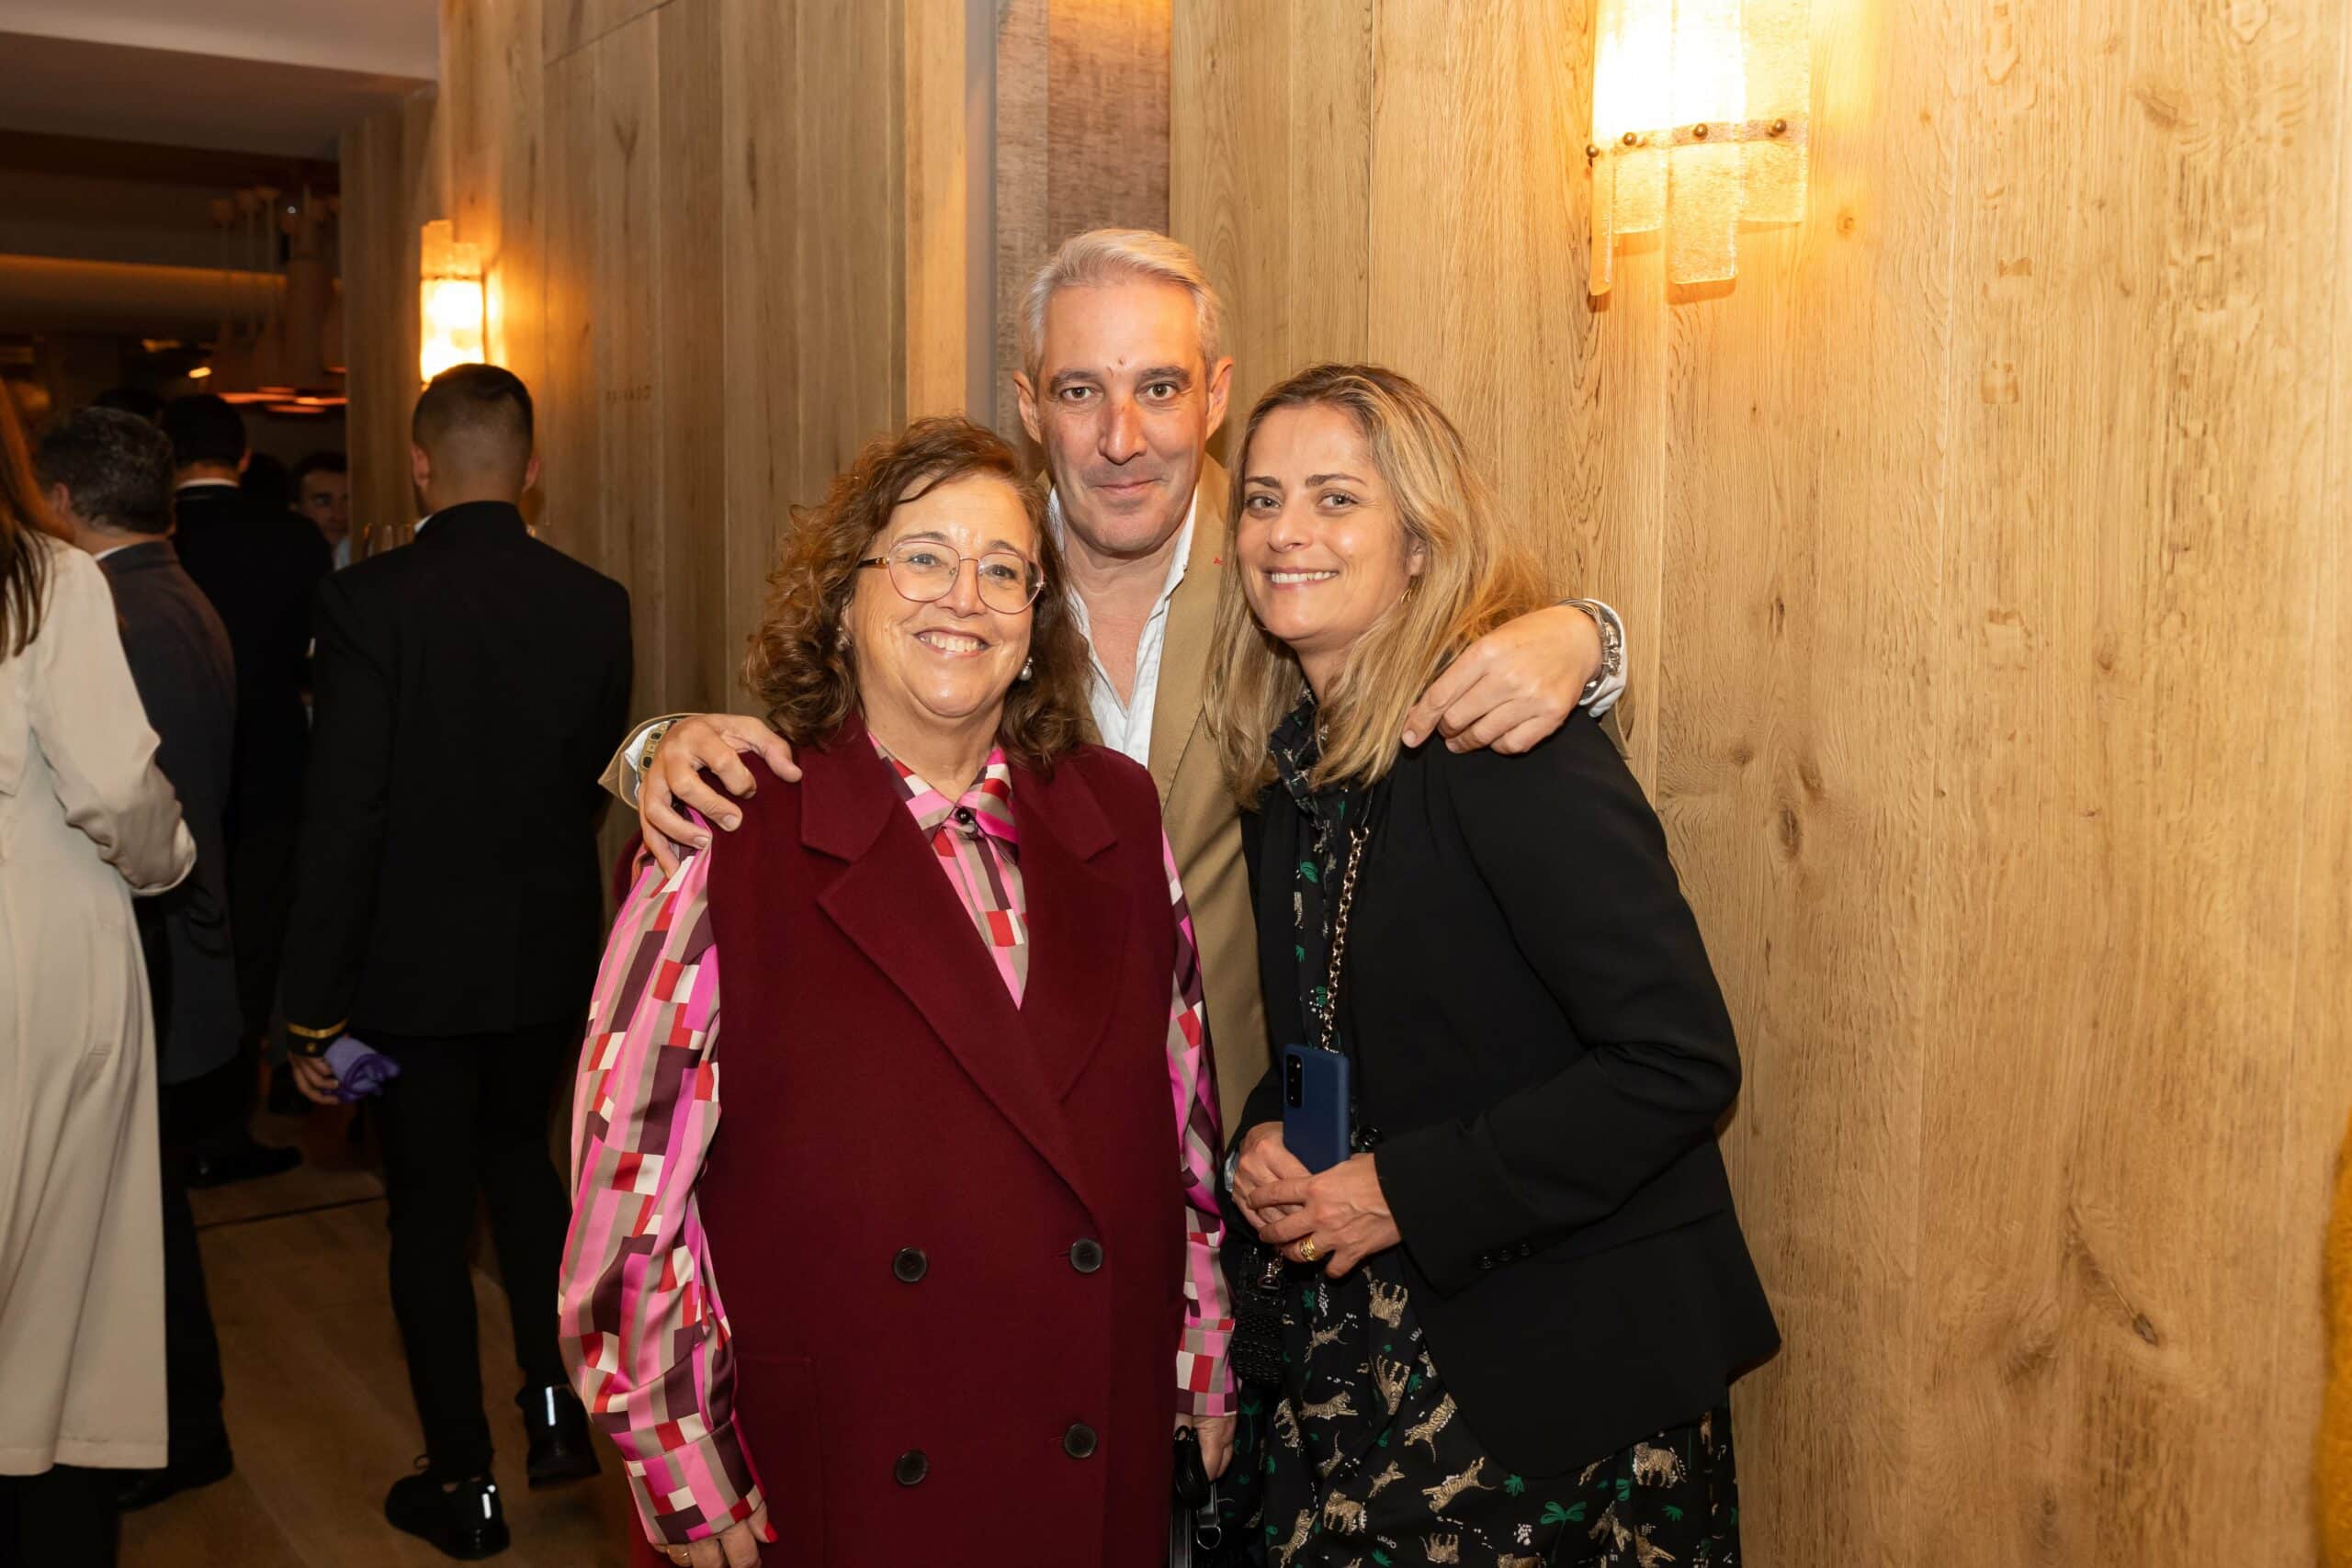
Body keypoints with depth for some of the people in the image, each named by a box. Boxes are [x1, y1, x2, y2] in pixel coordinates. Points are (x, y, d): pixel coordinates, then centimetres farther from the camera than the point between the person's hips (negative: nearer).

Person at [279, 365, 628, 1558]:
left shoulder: (369, 601, -16)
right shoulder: (595, 603, -6)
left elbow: (340, 817, -17)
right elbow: (595, 788, 4)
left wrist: (315, 1007, -10)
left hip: (416, 964, -3)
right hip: (553, 956, 4)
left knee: (431, 1213, 11)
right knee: (518, 1152, 27)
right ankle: (555, 1393, 22)